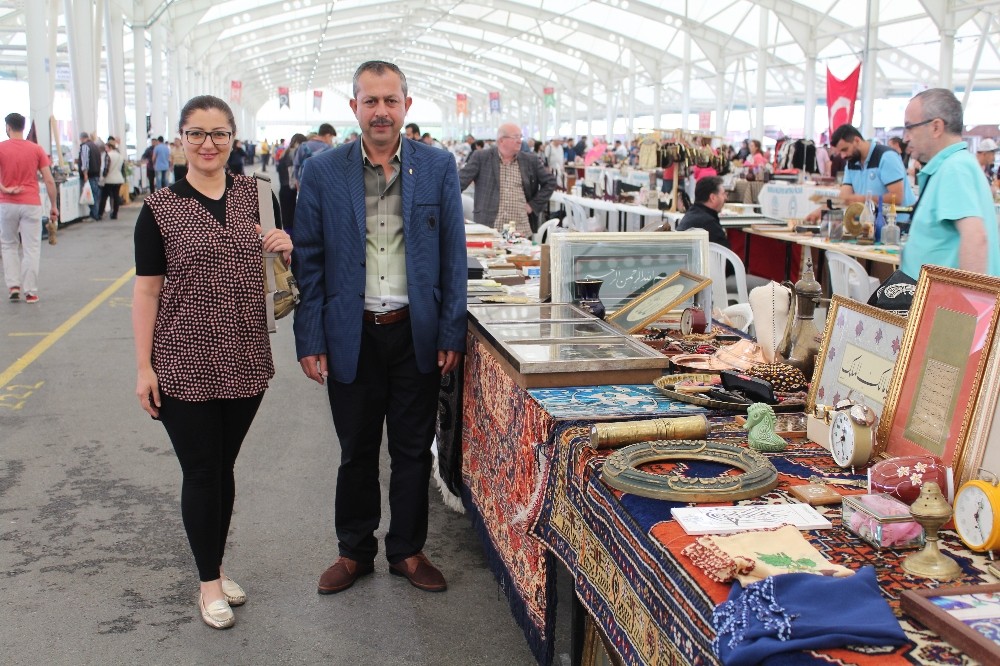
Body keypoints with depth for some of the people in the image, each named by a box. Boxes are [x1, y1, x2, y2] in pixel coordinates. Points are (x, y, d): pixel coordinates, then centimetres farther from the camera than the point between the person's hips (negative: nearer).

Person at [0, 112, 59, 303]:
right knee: (31, 248, 3)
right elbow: (49, 181, -2)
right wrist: (53, 206, 4)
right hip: (31, 204, 0)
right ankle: (30, 292, 3)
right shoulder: (36, 149, 1)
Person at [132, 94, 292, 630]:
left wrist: (281, 248, -5)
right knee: (201, 473, 6)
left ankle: (217, 567, 33)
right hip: (184, 365, -3)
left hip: (244, 361, 3)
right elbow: (146, 290, -6)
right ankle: (209, 581, 23)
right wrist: (144, 367, -9)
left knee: (224, 468, 15)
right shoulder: (160, 208, -6)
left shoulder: (252, 194, 5)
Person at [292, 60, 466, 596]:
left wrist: (452, 334, -2)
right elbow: (307, 262, 0)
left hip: (416, 333, 1)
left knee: (413, 450, 12)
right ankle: (354, 551, 31)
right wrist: (310, 341, -4)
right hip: (352, 335, 0)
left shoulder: (438, 167, 0)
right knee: (356, 451, 13)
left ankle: (407, 550, 30)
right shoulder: (322, 172, -1)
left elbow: (453, 256, 2)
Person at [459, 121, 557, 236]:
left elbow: (550, 182, 17)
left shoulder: (530, 161, 10)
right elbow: (460, 182, 1)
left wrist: (533, 205, 8)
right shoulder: (481, 157, 2)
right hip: (488, 228, -2)